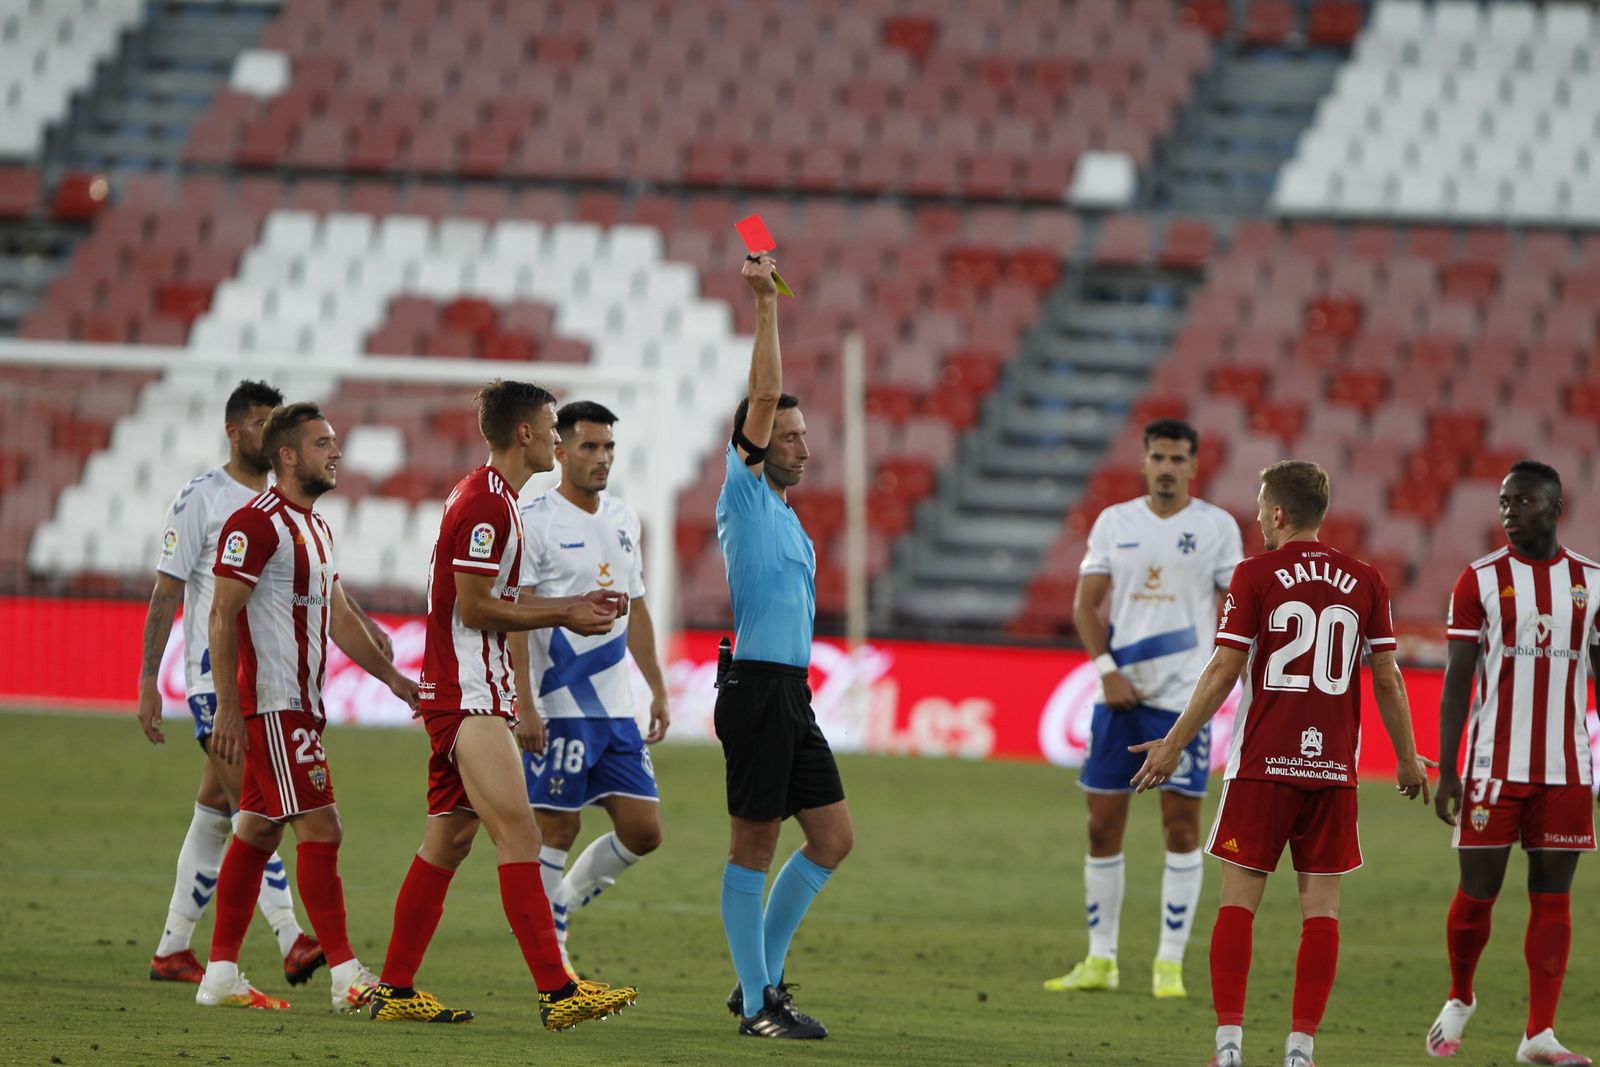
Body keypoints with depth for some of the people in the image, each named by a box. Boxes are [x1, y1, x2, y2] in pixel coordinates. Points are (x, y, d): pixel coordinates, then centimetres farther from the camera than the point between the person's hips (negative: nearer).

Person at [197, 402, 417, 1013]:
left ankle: (221, 977, 13)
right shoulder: (257, 523, -13)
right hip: (273, 705, -10)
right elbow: (222, 616, -16)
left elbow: (338, 616, 22)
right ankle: (347, 978, -10)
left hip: (301, 704, 10)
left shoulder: (315, 527, 17)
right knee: (320, 830, -11)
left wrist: (392, 677, 15)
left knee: (258, 832, 10)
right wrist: (227, 708, -21)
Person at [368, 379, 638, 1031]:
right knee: (519, 835, -16)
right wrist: (563, 617, -8)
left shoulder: (485, 499, 18)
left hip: (463, 695, 11)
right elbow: (475, 609, -17)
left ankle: (395, 992, 16)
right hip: (471, 700, -11)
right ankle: (556, 992, -23)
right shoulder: (487, 505, -15)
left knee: (448, 840, 12)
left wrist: (572, 605, 17)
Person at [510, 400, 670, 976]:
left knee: (643, 831, 3)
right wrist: (524, 706, -19)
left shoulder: (623, 519, 14)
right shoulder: (534, 521, -8)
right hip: (558, 707, -7)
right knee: (556, 827, -4)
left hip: (616, 708, 7)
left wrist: (657, 690, 18)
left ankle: (562, 903, 23)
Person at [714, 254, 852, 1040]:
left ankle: (761, 981, 17)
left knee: (833, 838, 8)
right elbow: (764, 394, -14)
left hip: (792, 694, 9)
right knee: (754, 845, -4)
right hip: (758, 688, -9)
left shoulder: (786, 517, 20)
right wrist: (765, 303, -15)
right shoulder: (744, 496, -4)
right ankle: (758, 1004, -1)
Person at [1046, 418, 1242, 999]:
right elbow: (1086, 603, 6)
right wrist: (1108, 670, -6)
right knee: (1103, 824, 4)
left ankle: (1170, 963, 1)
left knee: (1182, 825, -4)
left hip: (1184, 697, -3)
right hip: (1119, 691, 3)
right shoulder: (1114, 522, 7)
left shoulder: (1217, 526, 1)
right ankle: (1100, 960, 13)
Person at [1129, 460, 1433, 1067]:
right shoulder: (1364, 582, 5)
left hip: (1262, 765, -2)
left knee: (1238, 899, 2)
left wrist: (1175, 744, 2)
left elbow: (1225, 670, -5)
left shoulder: (1256, 575, -3)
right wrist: (1408, 759, 17)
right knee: (1321, 904, 4)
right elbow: (1386, 677, 7)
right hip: (1334, 767, 2)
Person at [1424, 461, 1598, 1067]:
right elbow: (1457, 681, -1)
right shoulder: (1481, 580, 0)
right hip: (1494, 767, -2)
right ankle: (1459, 1001, 26)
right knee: (1478, 892, 2)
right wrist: (1445, 771, -6)